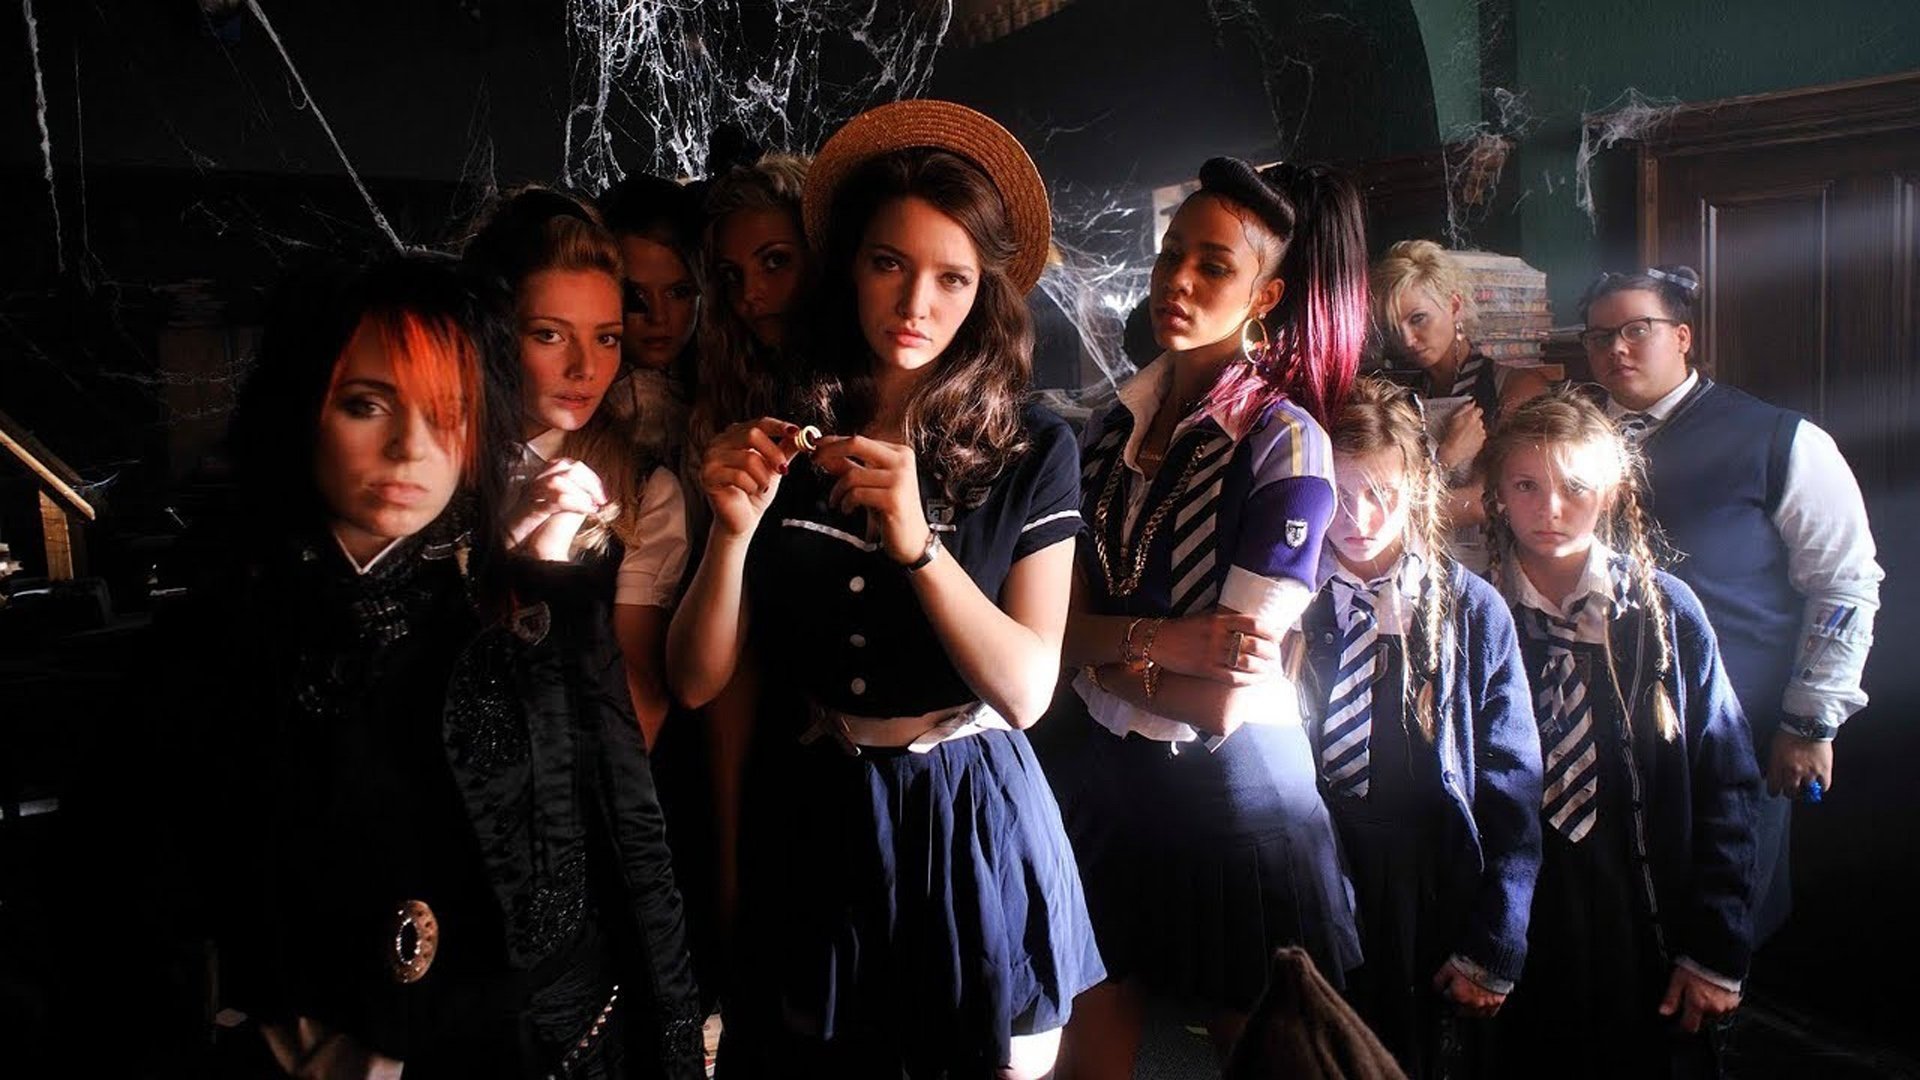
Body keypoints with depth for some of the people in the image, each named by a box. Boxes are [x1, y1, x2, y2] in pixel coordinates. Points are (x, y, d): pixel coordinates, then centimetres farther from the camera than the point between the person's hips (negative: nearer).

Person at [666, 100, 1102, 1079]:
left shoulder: (1031, 453, -7)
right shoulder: (780, 444, -2)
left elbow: (1026, 691, -14)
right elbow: (695, 681, -4)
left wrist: (916, 541, -26)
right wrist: (734, 530, -20)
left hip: (969, 832, -2)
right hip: (810, 827, 2)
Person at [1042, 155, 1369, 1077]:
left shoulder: (1286, 444, -14)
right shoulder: (1115, 421, 2)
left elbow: (1222, 700, -19)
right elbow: (1058, 620, -3)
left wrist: (1103, 647, -9)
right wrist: (1158, 640, -20)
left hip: (1225, 792, -4)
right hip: (1098, 768, 5)